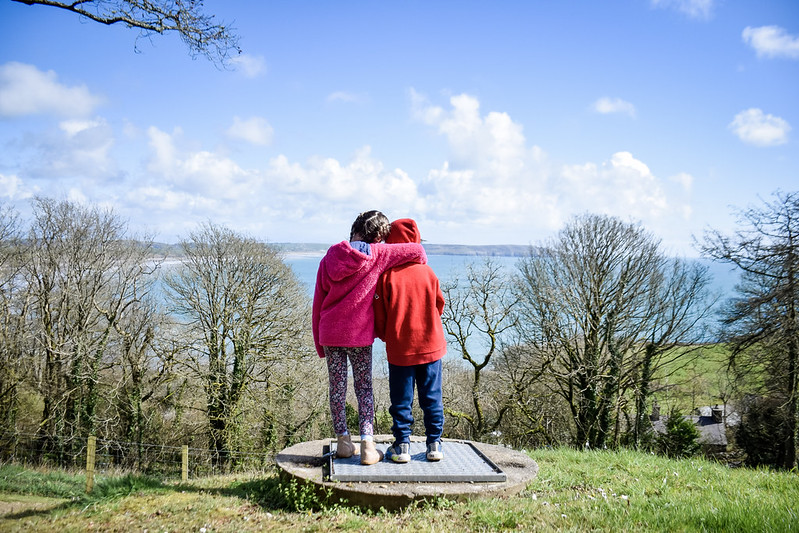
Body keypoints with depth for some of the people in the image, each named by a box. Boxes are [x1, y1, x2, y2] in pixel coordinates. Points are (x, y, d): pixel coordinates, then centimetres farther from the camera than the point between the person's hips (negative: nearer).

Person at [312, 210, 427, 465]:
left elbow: (318, 303, 4)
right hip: (359, 334, -3)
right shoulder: (376, 255, -9)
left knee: (337, 387, 12)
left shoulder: (330, 258, 1)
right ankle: (367, 445, 4)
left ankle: (342, 441, 19)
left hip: (330, 333, 3)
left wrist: (318, 343, 11)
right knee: (364, 387, 8)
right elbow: (417, 250, -9)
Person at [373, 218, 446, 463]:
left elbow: (379, 314, -5)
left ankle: (402, 445, 11)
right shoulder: (427, 271, -4)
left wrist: (385, 336, 14)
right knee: (432, 397, 10)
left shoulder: (386, 275, -10)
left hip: (399, 348, -2)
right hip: (431, 345, 2)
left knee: (401, 399, 8)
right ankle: (434, 444, 14)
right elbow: (439, 305, 8)